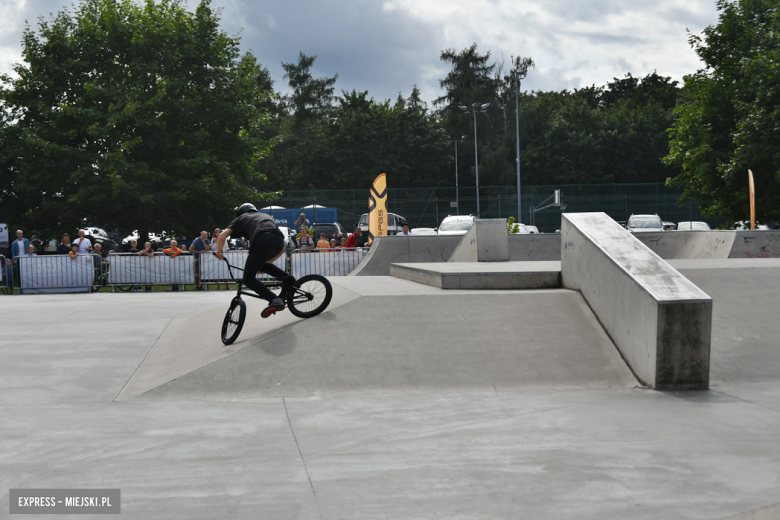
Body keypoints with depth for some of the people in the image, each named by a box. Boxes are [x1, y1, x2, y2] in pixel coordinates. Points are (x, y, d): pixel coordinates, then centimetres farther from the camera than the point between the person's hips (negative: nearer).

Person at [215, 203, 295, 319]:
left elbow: (222, 236, 15)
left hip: (262, 241, -5)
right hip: (279, 240, 5)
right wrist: (266, 263, 48)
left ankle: (275, 301, -15)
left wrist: (219, 252, 34)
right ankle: (287, 278, 14)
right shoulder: (267, 216, 42)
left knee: (249, 279, 4)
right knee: (260, 264, 32)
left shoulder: (241, 218, 32)